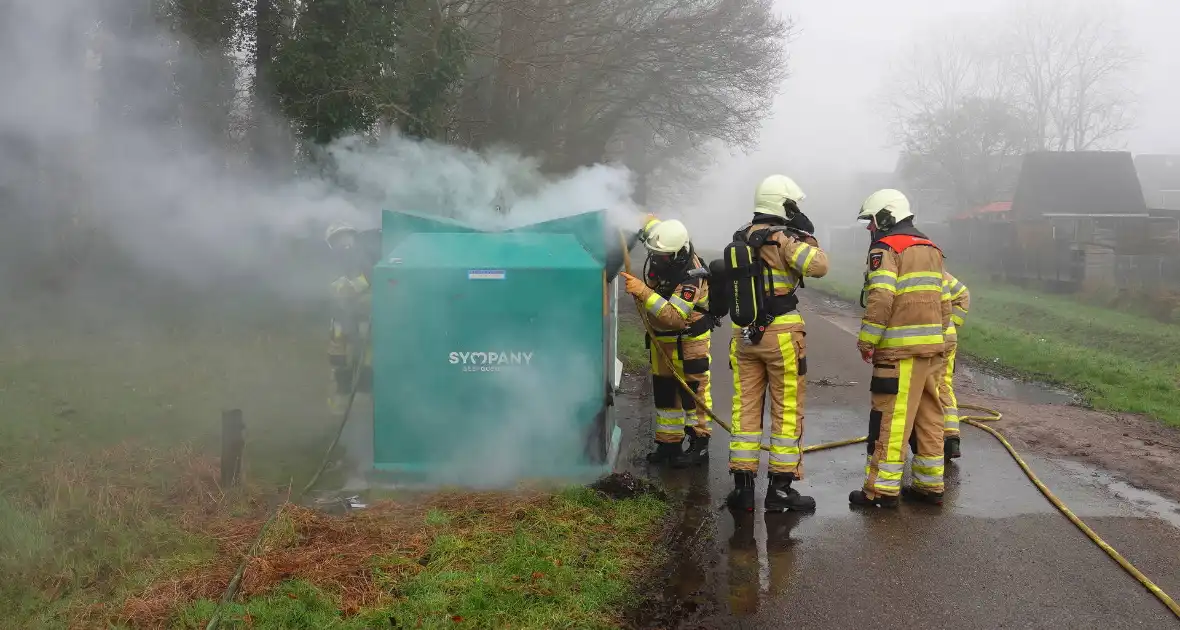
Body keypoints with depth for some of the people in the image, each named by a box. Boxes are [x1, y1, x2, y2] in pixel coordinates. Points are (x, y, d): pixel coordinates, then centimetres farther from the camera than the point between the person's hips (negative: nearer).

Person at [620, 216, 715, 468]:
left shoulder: (690, 277, -33)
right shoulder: (660, 251, -11)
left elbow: (674, 317, -41)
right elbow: (649, 220, 11)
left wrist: (643, 292, -44)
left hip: (688, 337, -8)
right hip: (660, 335, 8)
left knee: (692, 390, -2)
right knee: (663, 389, 11)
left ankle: (699, 445, 7)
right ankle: (669, 442, 20)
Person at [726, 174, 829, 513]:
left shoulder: (740, 237, 10)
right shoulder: (782, 238, -12)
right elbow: (818, 266, -21)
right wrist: (807, 234, -8)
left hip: (744, 333, 6)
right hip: (781, 334, -6)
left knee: (745, 408, 9)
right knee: (787, 411, 4)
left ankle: (742, 486, 11)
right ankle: (780, 489, 7)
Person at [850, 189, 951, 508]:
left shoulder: (886, 249, -8)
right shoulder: (930, 248, 19)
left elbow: (880, 300, -20)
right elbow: (944, 301, 20)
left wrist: (866, 341, -12)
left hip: (900, 350, -9)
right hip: (932, 347, 9)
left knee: (890, 420, -5)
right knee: (928, 416, 13)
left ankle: (882, 489, -1)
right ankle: (930, 484, 20)